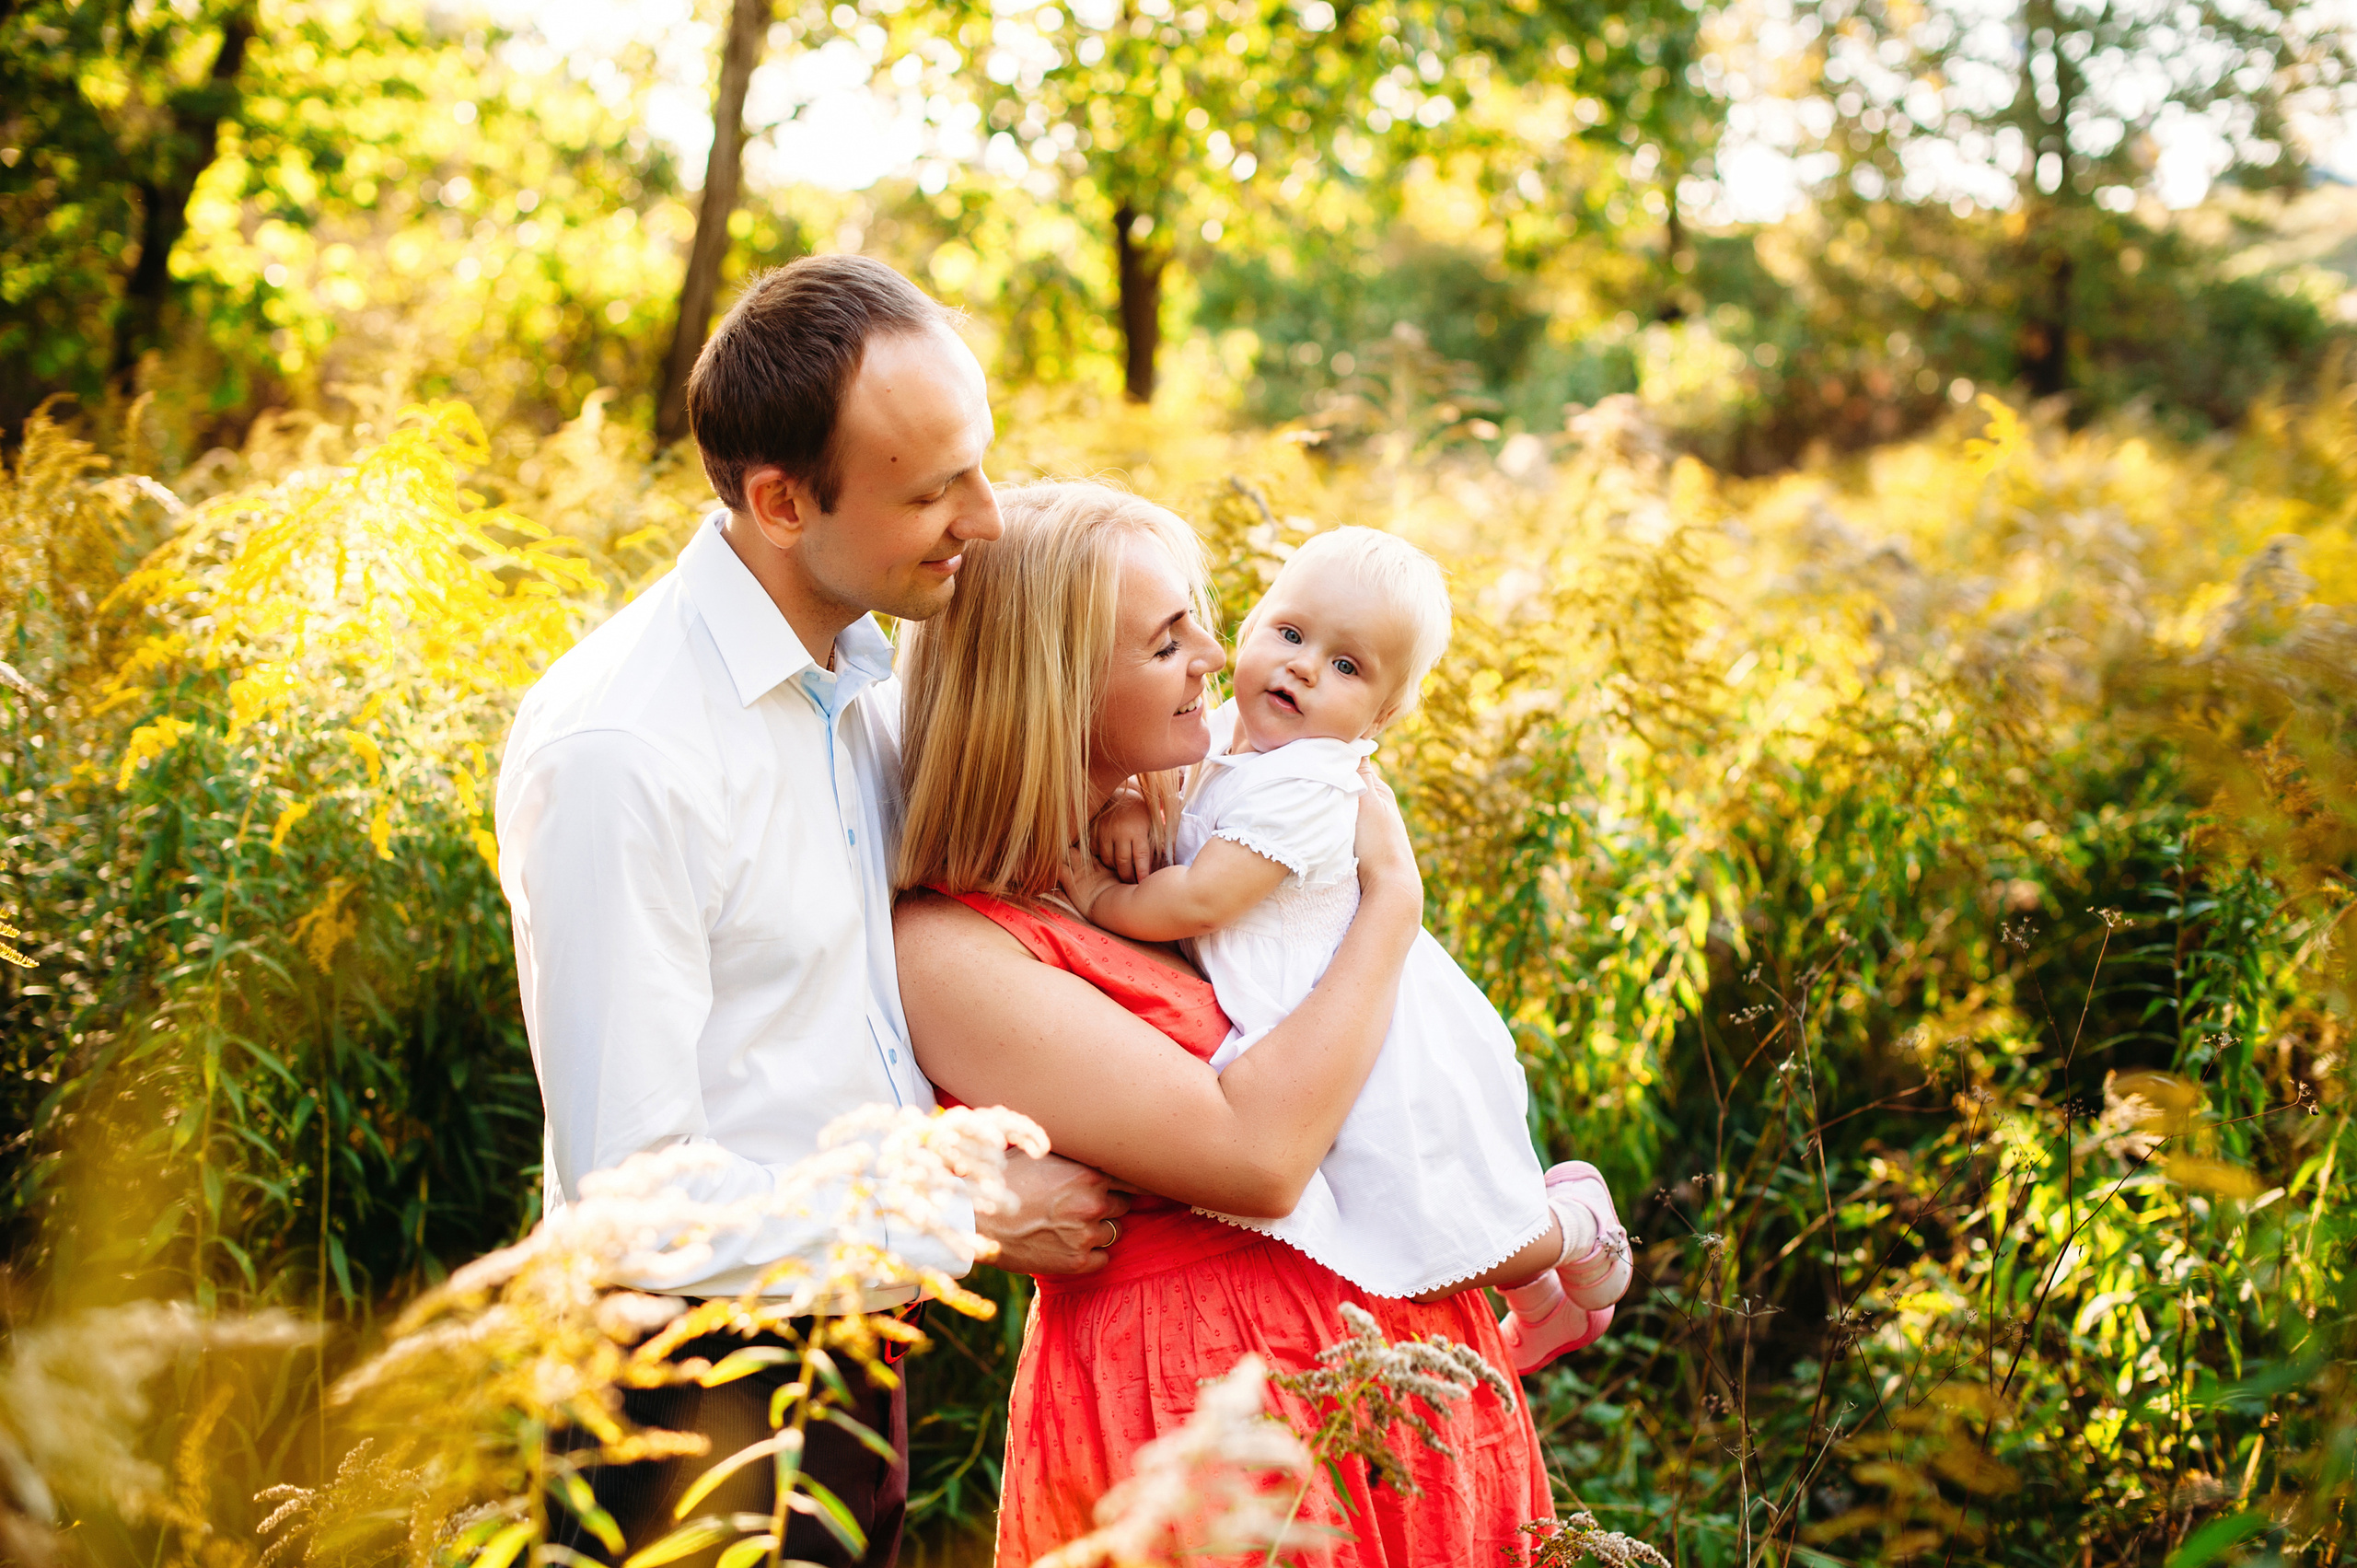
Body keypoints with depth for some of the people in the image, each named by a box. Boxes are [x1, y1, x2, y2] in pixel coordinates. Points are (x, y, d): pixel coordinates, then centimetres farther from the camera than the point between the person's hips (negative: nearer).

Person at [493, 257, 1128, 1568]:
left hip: (854, 1354, 8)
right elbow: (631, 1191, -23)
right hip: (703, 1413, -8)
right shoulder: (619, 754, -23)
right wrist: (971, 1216, -16)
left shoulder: (866, 672, 3)